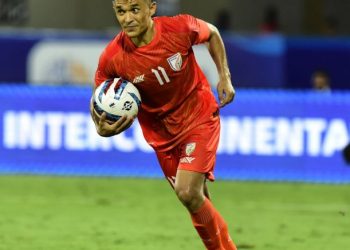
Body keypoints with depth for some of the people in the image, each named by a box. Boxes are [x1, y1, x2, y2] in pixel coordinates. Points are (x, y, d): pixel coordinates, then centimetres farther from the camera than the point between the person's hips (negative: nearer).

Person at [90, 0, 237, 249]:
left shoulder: (180, 28, -23)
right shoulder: (112, 58, -23)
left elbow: (212, 33, 1)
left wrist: (225, 77, -4)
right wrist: (102, 129, -29)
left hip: (199, 116, -2)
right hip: (161, 130, 3)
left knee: (188, 192, -19)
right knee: (197, 197, 9)